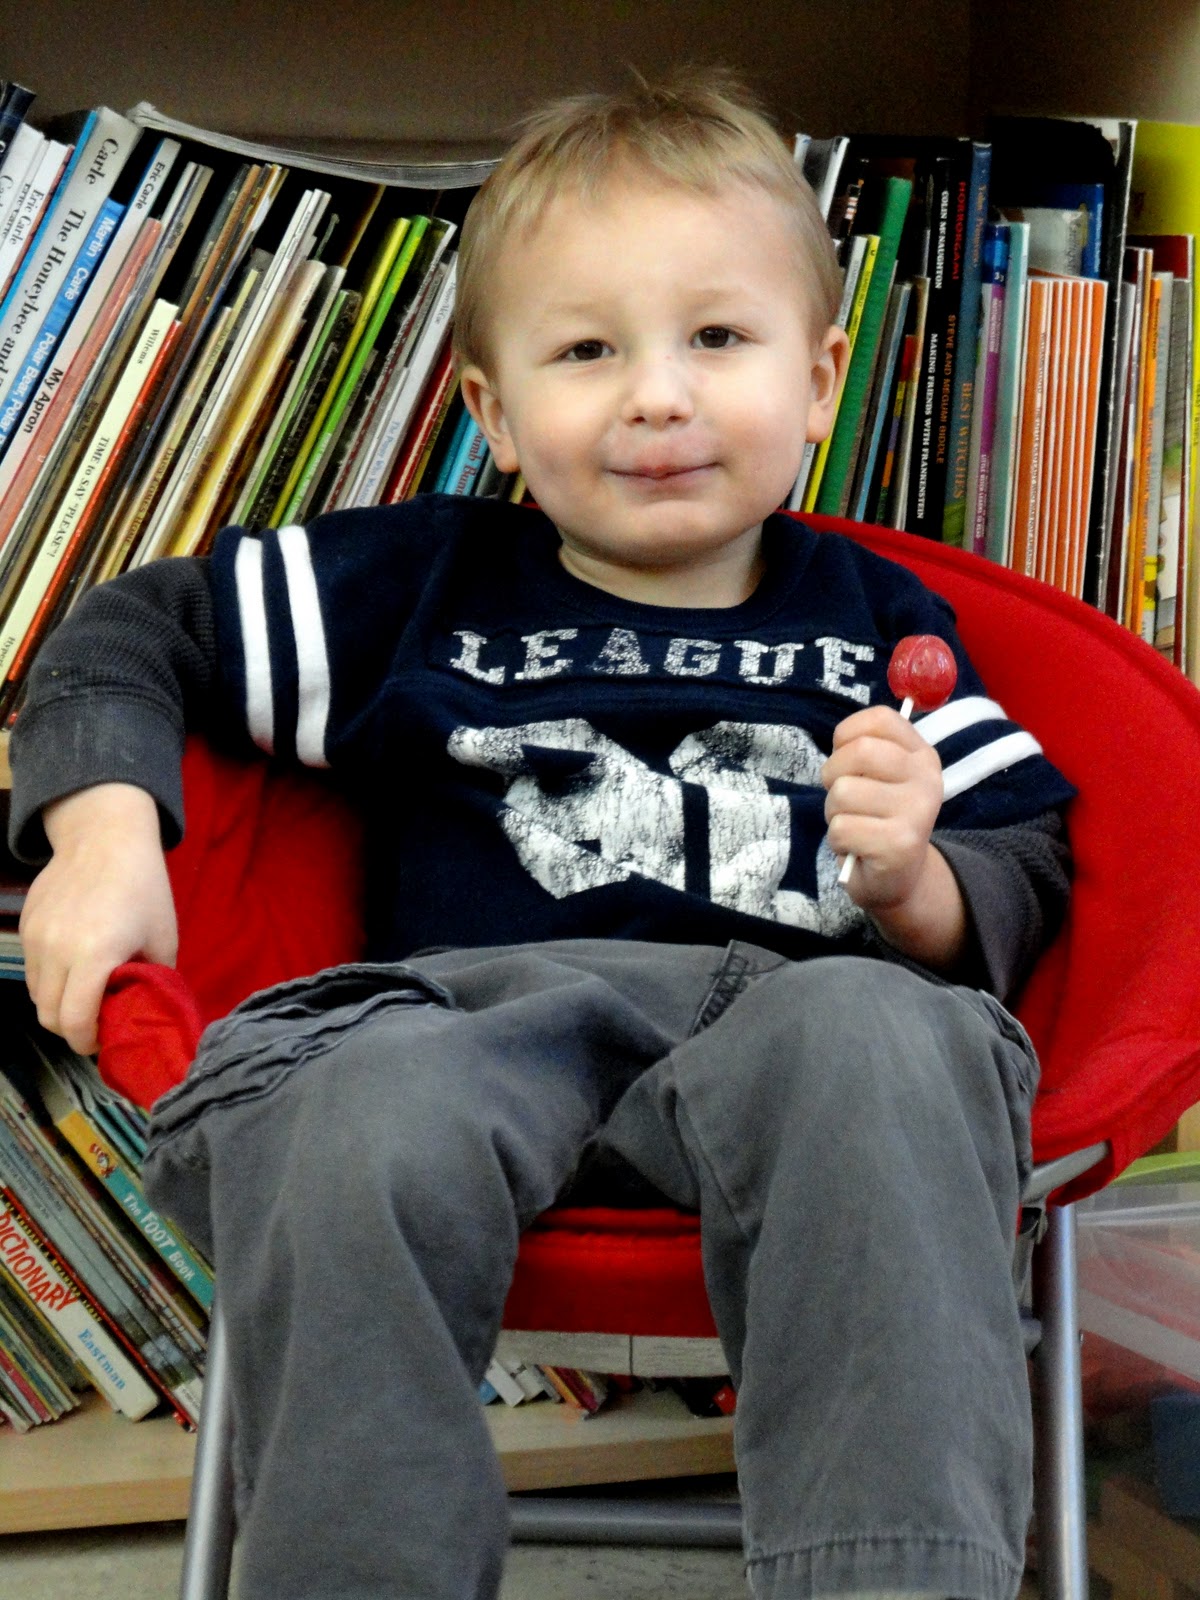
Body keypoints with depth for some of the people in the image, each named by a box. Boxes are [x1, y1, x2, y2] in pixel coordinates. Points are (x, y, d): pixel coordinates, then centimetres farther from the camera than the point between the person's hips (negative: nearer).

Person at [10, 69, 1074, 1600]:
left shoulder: (878, 626, 20)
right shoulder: (426, 587, 19)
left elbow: (1024, 879, 19)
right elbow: (129, 635, 24)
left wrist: (917, 883, -5)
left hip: (790, 1016, 0)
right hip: (479, 1007, 0)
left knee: (877, 1042, -37)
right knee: (369, 1118, -36)